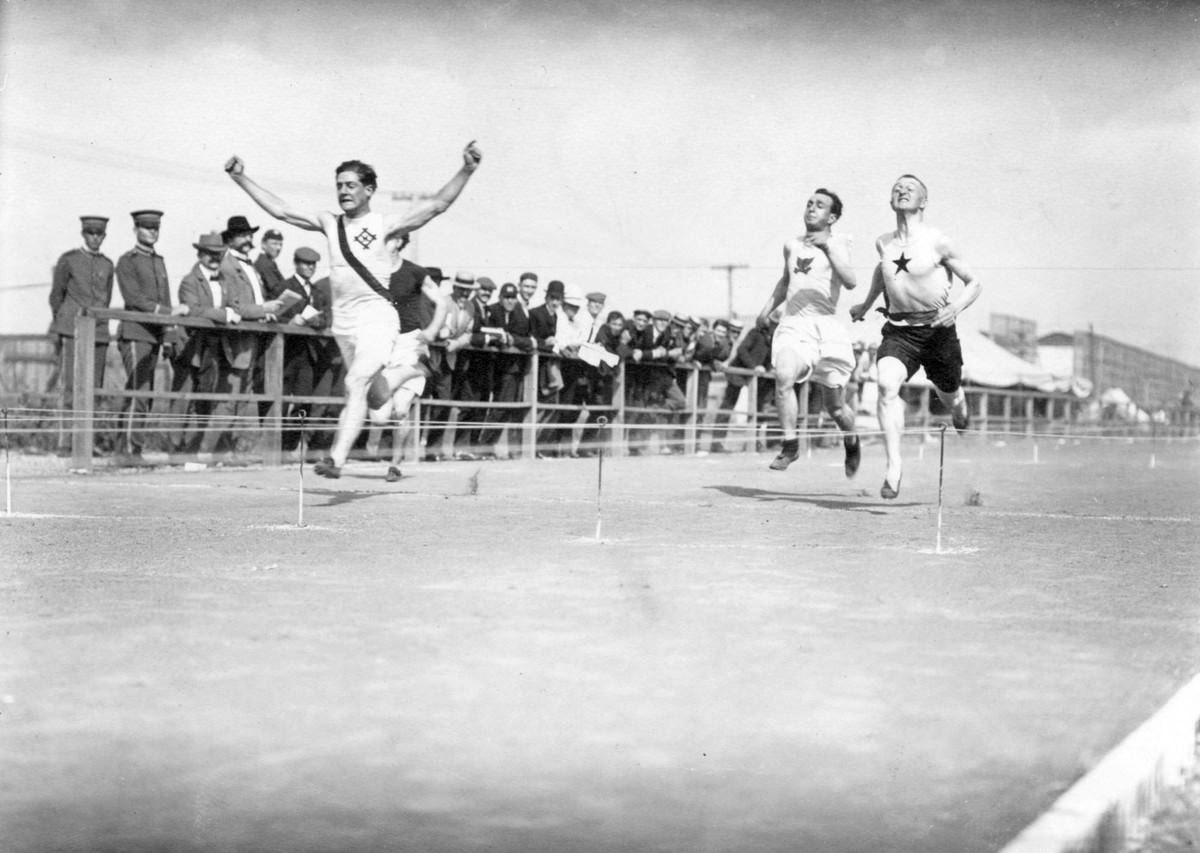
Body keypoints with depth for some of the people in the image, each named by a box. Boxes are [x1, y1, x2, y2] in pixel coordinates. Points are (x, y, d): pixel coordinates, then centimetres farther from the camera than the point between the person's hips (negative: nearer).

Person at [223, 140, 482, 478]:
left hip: (378, 318, -6)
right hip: (342, 321, 6)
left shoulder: (386, 225, -2)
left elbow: (438, 203, -8)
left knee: (356, 384, -19)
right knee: (358, 388, 14)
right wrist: (241, 178, 16)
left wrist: (467, 170, -20)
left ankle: (336, 459, -28)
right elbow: (280, 210, 17)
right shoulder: (330, 224, 13)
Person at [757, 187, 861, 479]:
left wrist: (827, 246, -18)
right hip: (793, 324, 3)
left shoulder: (837, 245, 3)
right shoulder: (792, 246, 17)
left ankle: (852, 443, 36)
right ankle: (790, 445, -18)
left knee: (835, 405, 4)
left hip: (826, 325, -3)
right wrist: (769, 307, 24)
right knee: (784, 376, -28)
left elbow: (850, 282, -15)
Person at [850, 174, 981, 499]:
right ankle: (894, 465, -25)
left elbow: (974, 283, -2)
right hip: (898, 330, 2)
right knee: (886, 385, -24)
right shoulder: (883, 243, 5)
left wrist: (956, 307, -20)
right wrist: (866, 304, 33)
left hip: (937, 329, -2)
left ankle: (960, 414, 54)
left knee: (949, 394, 14)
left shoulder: (938, 242, -9)